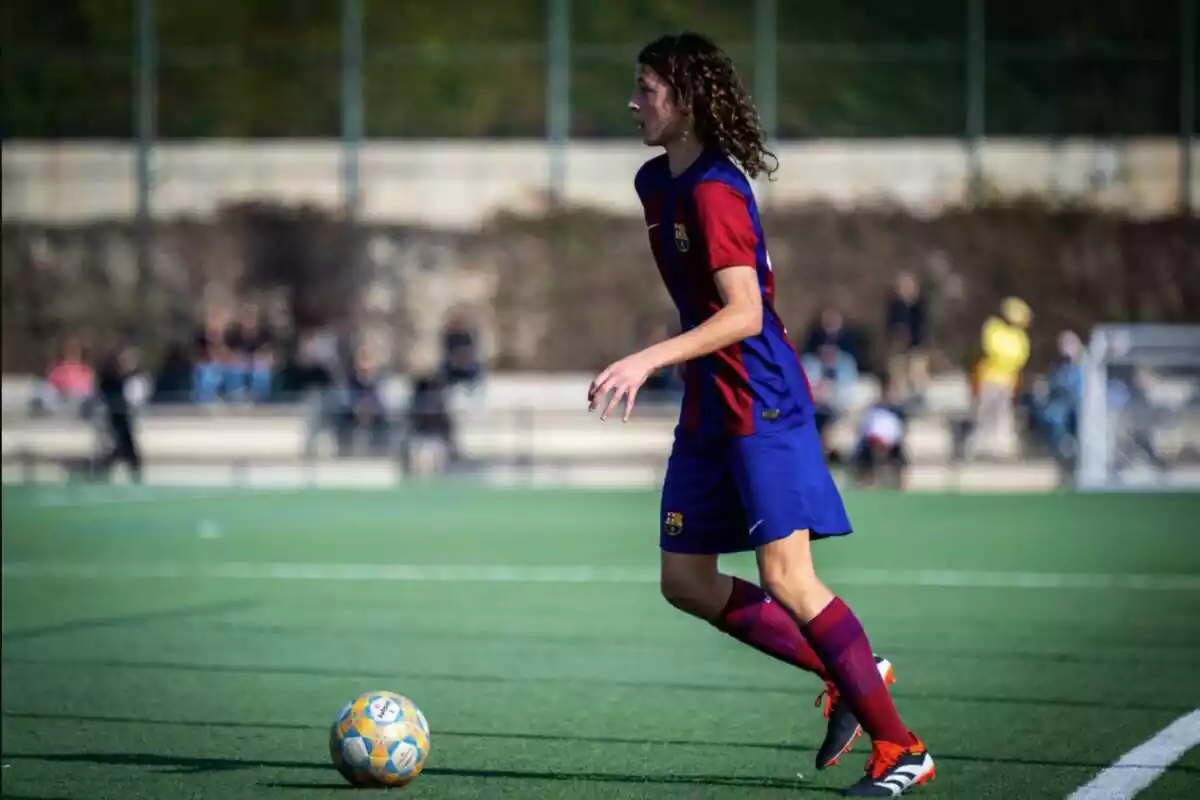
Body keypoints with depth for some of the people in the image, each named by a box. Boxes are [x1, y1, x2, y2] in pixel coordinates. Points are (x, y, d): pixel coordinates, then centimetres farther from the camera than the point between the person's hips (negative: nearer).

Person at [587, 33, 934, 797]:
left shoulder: (714, 191, -17)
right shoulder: (656, 182, 12)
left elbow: (744, 312, -26)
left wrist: (648, 360, -33)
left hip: (762, 404, -10)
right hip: (709, 409, 10)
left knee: (785, 575, -13)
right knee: (685, 580, 6)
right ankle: (849, 676, 15)